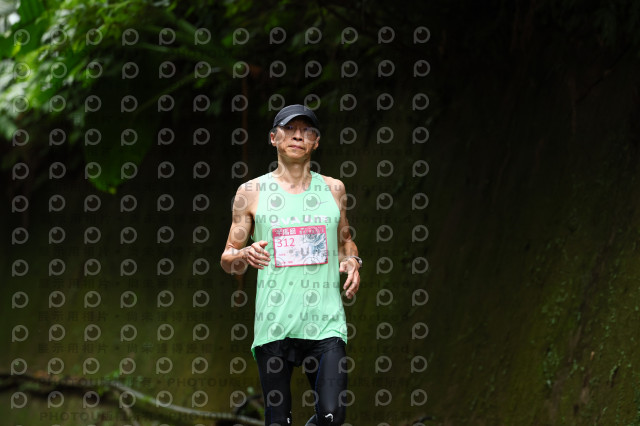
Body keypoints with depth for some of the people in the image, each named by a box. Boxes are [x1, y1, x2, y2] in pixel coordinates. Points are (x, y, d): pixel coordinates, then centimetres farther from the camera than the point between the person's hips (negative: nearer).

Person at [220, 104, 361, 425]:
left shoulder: (333, 190, 11)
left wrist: (352, 262, 4)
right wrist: (244, 256, -15)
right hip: (274, 324, -1)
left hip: (326, 323, 1)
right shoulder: (251, 193, 4)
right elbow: (227, 260, 8)